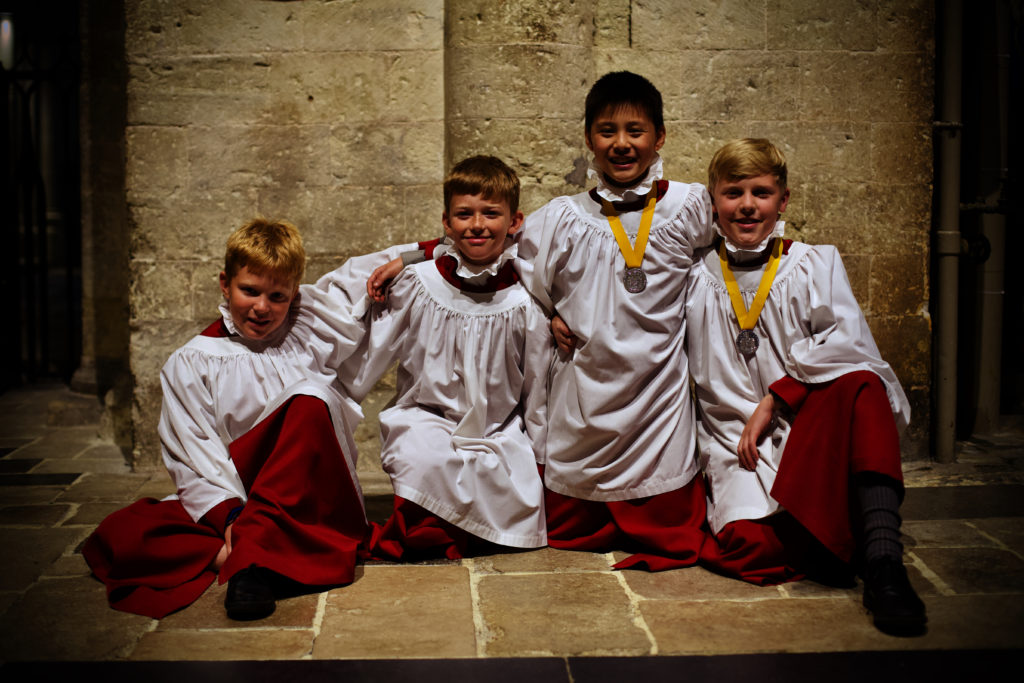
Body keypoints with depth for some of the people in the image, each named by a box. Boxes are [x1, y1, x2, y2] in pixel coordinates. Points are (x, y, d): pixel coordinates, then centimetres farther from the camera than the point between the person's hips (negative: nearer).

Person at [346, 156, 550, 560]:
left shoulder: (523, 304, -3)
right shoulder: (417, 284, -4)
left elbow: (537, 390, 6)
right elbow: (370, 353, 5)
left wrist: (540, 460, 10)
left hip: (499, 432, 2)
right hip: (426, 418, -1)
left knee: (522, 507, -18)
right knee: (423, 461, -33)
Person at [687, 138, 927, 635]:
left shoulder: (816, 265, 10)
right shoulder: (695, 274, 14)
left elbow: (846, 343, -7)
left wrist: (773, 399, -12)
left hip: (817, 428, 0)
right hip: (733, 440, 0)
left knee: (861, 386, -35)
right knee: (750, 545, -32)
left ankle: (883, 561, -39)